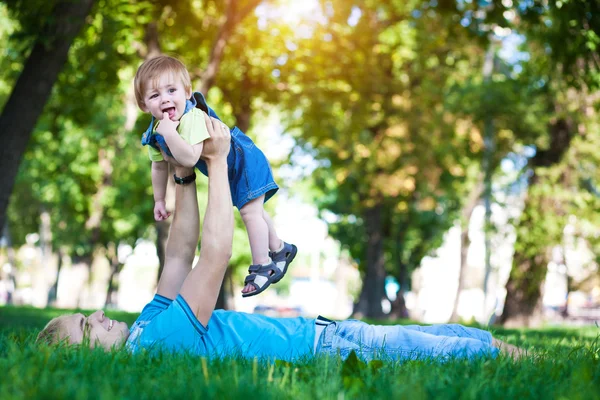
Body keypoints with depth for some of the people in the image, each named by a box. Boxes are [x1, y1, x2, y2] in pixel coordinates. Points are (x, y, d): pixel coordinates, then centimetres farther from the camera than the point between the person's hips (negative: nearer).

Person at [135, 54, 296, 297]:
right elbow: (159, 167, 3)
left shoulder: (192, 118, -39)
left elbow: (189, 158, -51)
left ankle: (262, 266, 7)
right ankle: (279, 249, 46)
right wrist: (159, 200, 7)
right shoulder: (153, 134, -14)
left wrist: (169, 132, -52)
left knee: (250, 212, -10)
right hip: (225, 172, 9)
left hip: (243, 160, -9)